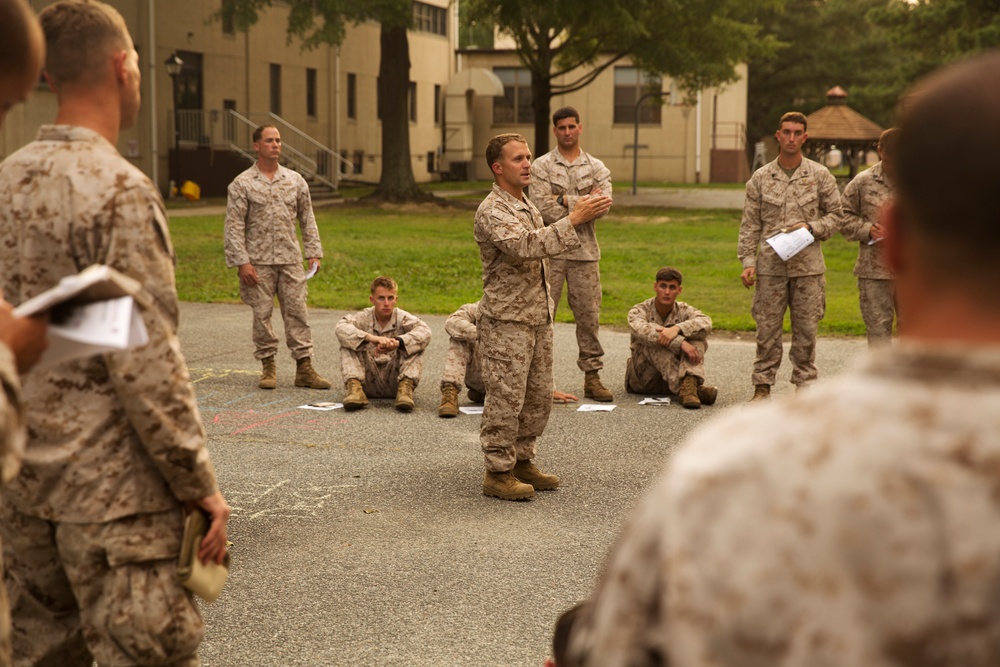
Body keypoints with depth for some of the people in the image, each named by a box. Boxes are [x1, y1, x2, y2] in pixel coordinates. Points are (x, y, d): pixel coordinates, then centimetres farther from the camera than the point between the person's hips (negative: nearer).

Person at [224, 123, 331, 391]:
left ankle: (304, 368, 3)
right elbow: (234, 225, -4)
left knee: (297, 311, 0)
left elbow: (307, 219, 14)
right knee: (262, 314, 3)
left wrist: (314, 253, 7)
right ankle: (268, 366, 15)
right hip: (258, 261, -2)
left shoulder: (295, 180, 8)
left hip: (290, 259, 2)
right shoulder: (242, 184, -2)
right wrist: (242, 262, -11)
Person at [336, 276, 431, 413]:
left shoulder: (402, 318, -4)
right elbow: (341, 328, -25)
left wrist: (398, 342, -44)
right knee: (348, 343, -16)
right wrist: (370, 337, -43)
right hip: (368, 383, 0)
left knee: (415, 344, -18)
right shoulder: (364, 318, -3)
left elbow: (425, 332, -25)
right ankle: (354, 387, -31)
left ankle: (406, 387, -31)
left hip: (394, 381, 0)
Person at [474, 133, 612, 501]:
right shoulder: (492, 211, -15)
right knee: (505, 399, -4)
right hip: (506, 320, -9)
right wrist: (575, 219, -32)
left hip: (538, 318, 9)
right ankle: (497, 473, 5)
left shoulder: (527, 205, 15)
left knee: (538, 398, 13)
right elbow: (525, 247, -31)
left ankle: (522, 461, 25)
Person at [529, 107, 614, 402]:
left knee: (589, 314, 6)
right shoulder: (541, 167, 1)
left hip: (585, 252, 2)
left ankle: (592, 377, 15)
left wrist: (566, 200, -11)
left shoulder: (596, 167, 8)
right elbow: (543, 209, -12)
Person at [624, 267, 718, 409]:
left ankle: (689, 383, -45)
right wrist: (680, 342, -43)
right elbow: (642, 330, -32)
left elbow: (706, 323, -23)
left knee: (697, 337, -18)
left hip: (674, 376, 2)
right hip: (643, 379, -2)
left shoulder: (684, 311, 1)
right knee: (653, 340, -29)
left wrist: (677, 329, -41)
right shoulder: (639, 311, -6)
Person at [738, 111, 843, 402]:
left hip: (808, 266, 0)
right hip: (770, 266, 0)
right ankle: (762, 386, 11)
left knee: (806, 329, 4)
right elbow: (750, 224, 6)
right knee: (767, 328, 2)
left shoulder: (820, 175, 5)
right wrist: (748, 261, -2)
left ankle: (805, 384, 15)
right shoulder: (760, 178, 6)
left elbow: (835, 215, 10)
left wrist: (811, 227, -8)